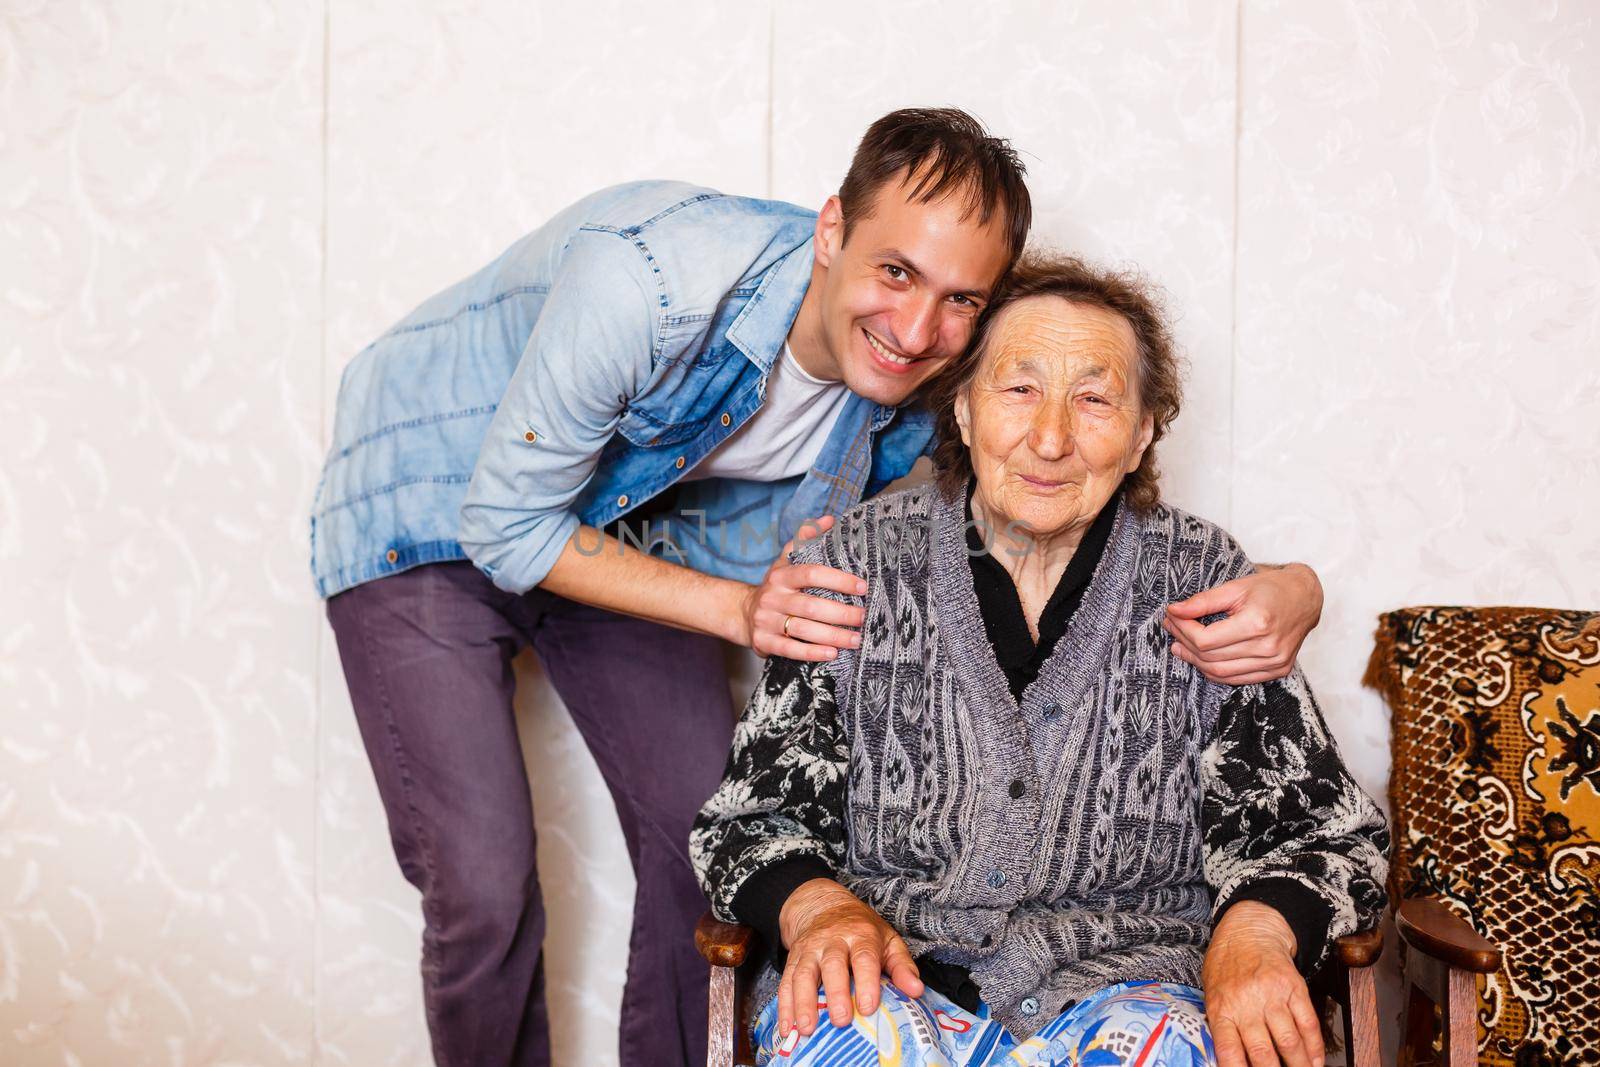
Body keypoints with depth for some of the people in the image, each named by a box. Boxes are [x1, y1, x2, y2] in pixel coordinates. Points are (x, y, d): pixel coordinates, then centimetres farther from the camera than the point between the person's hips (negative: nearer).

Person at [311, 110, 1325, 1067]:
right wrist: (735, 606, -35)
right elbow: (505, 525, -27)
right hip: (432, 514, -5)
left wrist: (1283, 586, -31)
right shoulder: (652, 280, -37)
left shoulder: (914, 410, -19)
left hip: (619, 530, 5)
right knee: (485, 893, -13)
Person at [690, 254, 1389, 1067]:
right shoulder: (856, 564, 3)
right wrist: (818, 907, -18)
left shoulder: (1203, 583, 4)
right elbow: (755, 815, 5)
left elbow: (1317, 828, 3)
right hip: (897, 966, 0)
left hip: (1119, 977, 1)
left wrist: (1254, 931, -19)